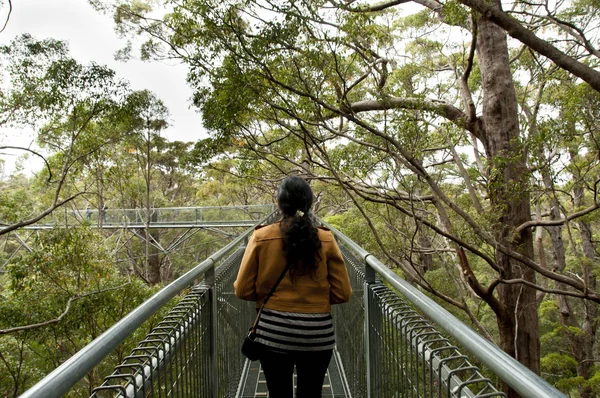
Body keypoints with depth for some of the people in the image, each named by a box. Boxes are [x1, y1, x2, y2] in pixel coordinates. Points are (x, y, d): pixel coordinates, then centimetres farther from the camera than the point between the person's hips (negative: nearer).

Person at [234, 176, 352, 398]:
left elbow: (243, 291, -4)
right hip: (317, 334, 1)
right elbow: (343, 294, -3)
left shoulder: (261, 237, -8)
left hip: (273, 332, 0)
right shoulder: (326, 240, -6)